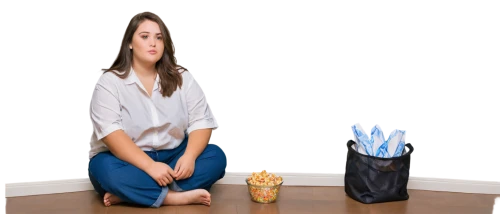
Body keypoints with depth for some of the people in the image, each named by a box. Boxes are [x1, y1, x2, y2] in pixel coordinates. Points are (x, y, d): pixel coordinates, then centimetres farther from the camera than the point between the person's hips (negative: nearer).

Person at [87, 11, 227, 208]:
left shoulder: (183, 78, 1)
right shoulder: (109, 82, -8)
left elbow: (200, 123, -5)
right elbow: (111, 133, -21)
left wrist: (189, 157, -25)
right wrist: (150, 166, -33)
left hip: (171, 156, 4)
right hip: (127, 159, -3)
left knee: (216, 157, -21)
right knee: (107, 170, -35)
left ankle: (128, 194, -27)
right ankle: (180, 197, -27)